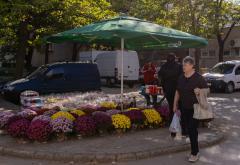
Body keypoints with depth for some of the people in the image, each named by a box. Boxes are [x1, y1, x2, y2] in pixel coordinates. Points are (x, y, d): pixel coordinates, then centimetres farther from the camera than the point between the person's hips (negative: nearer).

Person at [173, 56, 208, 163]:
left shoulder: (198, 78, -10)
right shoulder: (181, 78, 7)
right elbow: (177, 92, 15)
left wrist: (200, 91, -25)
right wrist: (175, 104, 14)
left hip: (195, 108, -6)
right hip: (185, 108, 6)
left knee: (192, 129, -8)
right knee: (190, 129, 13)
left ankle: (195, 153, 2)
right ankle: (195, 149, 27)